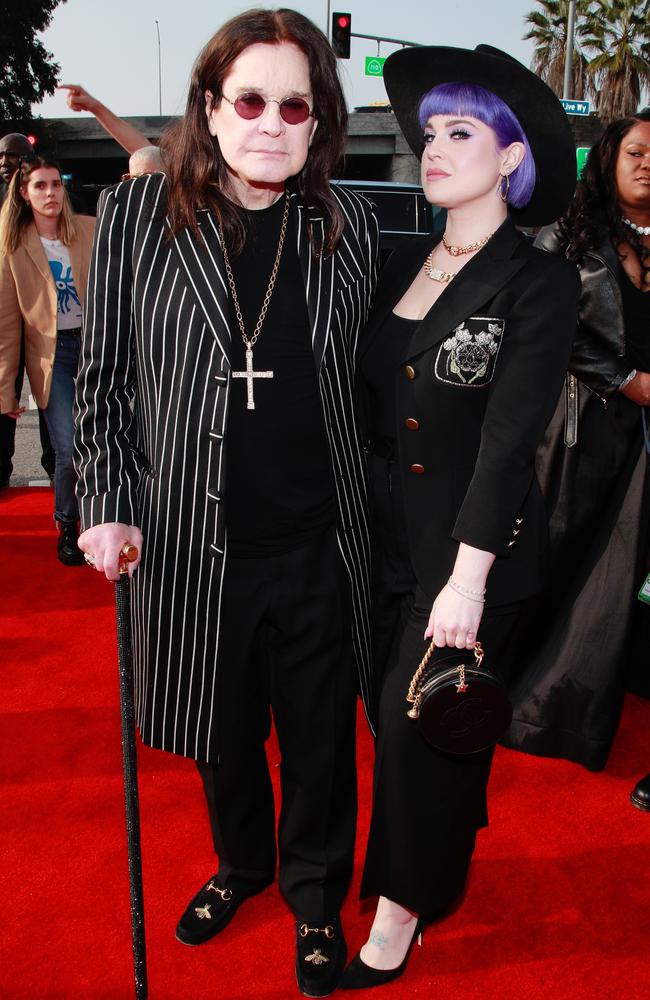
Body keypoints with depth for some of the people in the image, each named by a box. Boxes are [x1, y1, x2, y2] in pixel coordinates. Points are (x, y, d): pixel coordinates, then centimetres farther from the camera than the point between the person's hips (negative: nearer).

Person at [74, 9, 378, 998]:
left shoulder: (349, 227, 0)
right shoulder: (137, 215, -5)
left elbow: (366, 379, 8)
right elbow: (103, 378, 1)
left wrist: (372, 513, 6)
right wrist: (108, 506, -8)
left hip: (320, 546, 1)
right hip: (194, 544, 0)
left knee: (319, 737, 15)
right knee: (221, 729, 21)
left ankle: (314, 893, 43)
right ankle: (242, 863, 51)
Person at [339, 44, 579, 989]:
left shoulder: (539, 282, -10)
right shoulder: (403, 264, 7)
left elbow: (509, 439, -16)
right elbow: (371, 402, 7)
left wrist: (467, 577, -20)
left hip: (474, 545, -5)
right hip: (386, 533, 6)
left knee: (425, 723, 3)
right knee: (395, 710, 16)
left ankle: (404, 904, 26)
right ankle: (439, 844, 42)